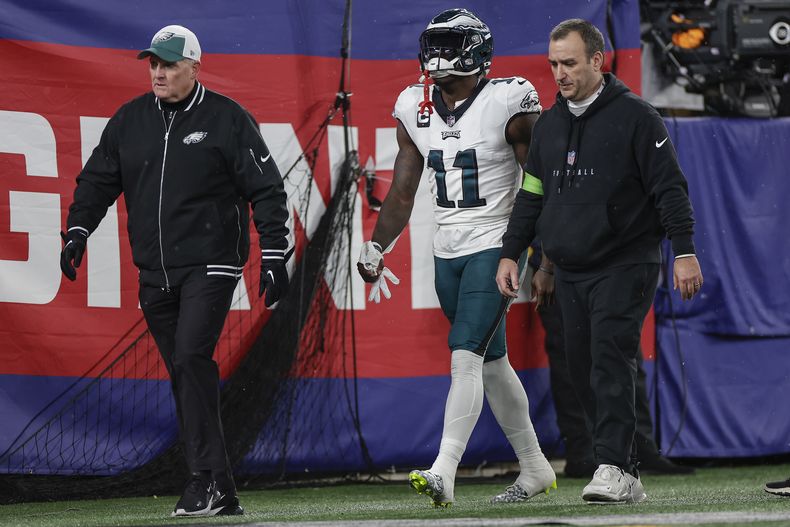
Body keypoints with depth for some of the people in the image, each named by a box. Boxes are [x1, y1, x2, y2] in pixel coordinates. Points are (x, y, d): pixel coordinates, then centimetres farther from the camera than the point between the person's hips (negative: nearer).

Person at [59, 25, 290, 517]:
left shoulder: (227, 119, -3)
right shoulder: (130, 121, 10)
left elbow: (266, 189, -2)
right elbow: (98, 179, 15)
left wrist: (273, 255, -7)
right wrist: (78, 231, 0)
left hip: (210, 266, -5)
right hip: (155, 273, 5)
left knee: (191, 359, -20)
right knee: (185, 378, 6)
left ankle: (207, 479, -18)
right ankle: (220, 492, 11)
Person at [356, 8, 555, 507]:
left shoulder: (508, 104, -11)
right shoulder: (416, 109, 6)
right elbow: (403, 192, 11)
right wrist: (376, 248, 1)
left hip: (494, 247, -7)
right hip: (447, 253, 7)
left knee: (466, 358, -17)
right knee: (492, 363, 13)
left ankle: (444, 473, -24)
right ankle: (535, 468, 25)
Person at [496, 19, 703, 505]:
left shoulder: (635, 117, -5)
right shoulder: (549, 125, 13)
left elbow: (670, 187, -7)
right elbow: (531, 195, 20)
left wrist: (684, 251, -13)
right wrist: (510, 254, 13)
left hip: (625, 267, -6)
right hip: (570, 272, 6)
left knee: (611, 361, -17)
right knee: (584, 371, 3)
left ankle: (614, 469, -21)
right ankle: (626, 478, 8)